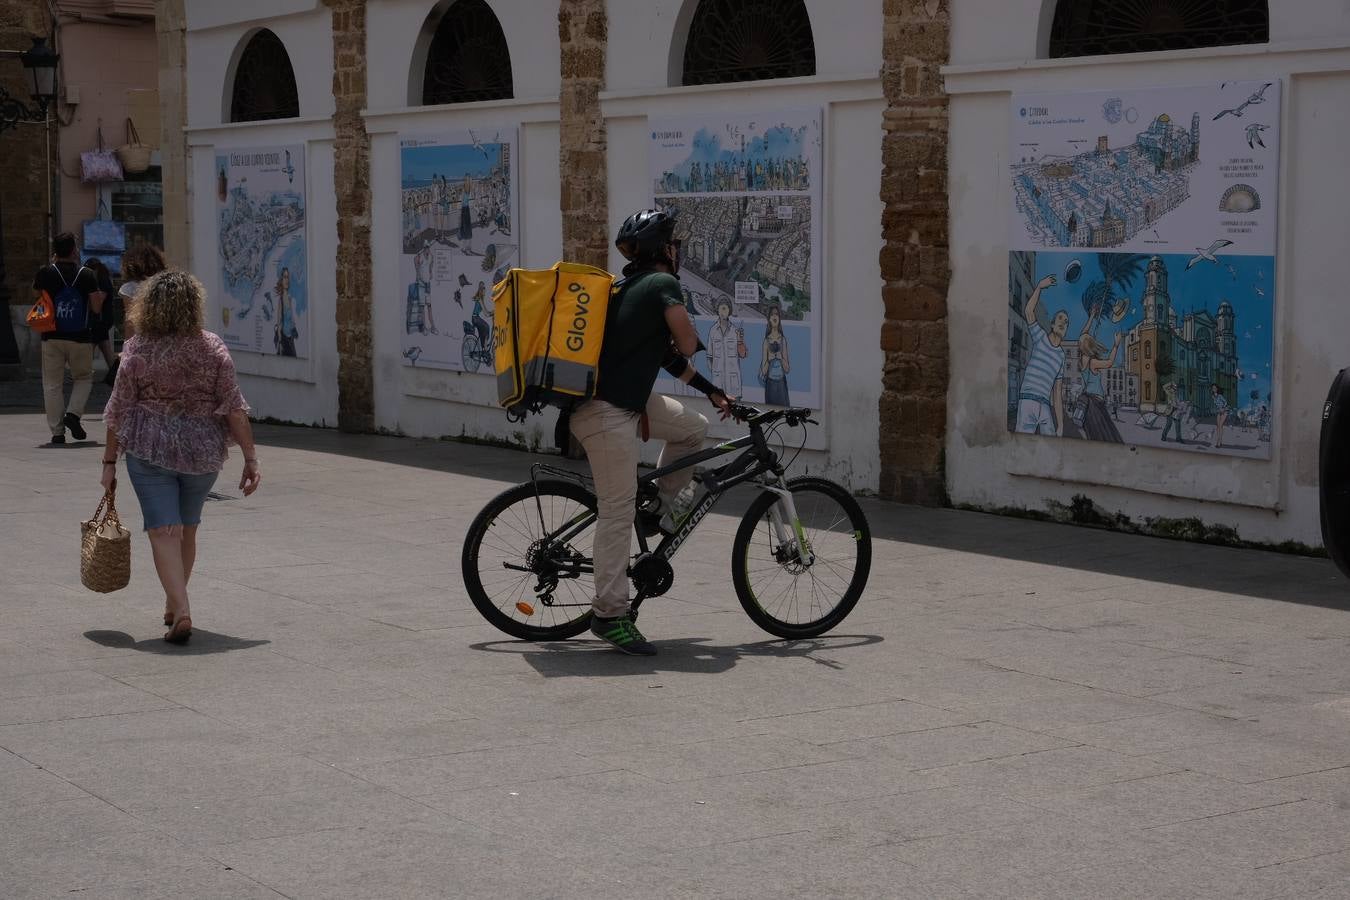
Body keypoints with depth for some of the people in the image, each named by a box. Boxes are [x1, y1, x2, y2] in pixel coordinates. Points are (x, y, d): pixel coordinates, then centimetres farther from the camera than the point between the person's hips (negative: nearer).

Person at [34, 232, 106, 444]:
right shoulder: (87, 275, -6)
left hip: (52, 337, 1)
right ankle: (73, 413, -3)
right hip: (80, 338, -1)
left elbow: (37, 297, 15)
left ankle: (57, 432, 5)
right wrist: (101, 297, 15)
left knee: (53, 384, 7)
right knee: (84, 378, 18)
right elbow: (97, 308, -8)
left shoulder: (45, 273, -4)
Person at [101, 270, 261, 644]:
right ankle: (173, 605, 34)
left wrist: (110, 460, 7)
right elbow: (234, 407, -6)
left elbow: (119, 410, -3)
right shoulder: (212, 348, -4)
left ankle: (181, 611, -18)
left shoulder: (137, 351, -6)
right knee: (187, 529, 19)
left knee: (164, 531, -3)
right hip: (203, 451, 2)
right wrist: (250, 458, -2)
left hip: (149, 450, -2)